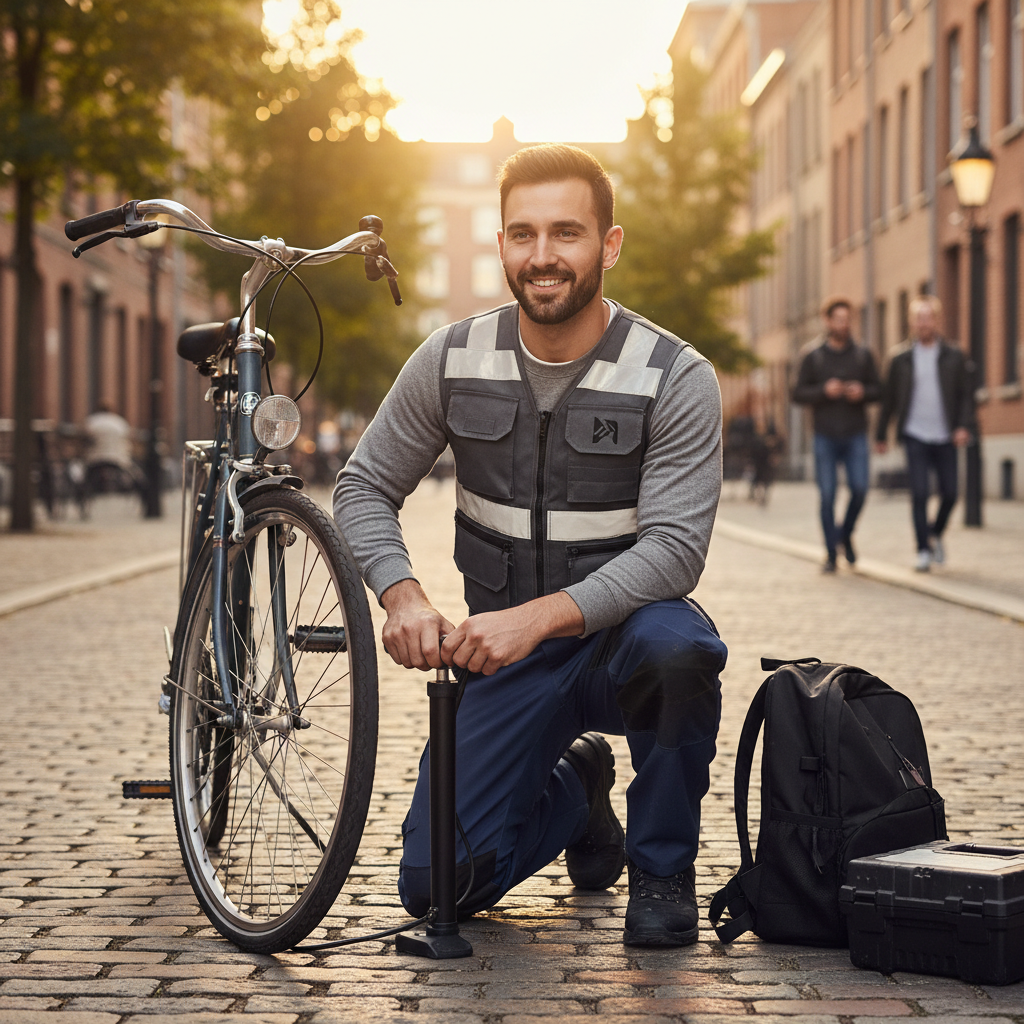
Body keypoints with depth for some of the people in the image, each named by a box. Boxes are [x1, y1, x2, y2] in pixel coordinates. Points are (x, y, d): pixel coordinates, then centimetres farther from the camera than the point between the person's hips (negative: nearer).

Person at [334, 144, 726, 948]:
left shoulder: (675, 377, -14)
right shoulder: (452, 360, -4)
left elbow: (675, 548, -22)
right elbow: (365, 489, 3)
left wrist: (537, 618, -35)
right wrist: (403, 595, -18)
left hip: (620, 632, -2)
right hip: (506, 654, 3)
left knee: (675, 644, -40)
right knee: (436, 887, -10)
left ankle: (663, 867, -11)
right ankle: (574, 788, 24)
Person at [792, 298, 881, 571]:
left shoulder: (863, 355, 8)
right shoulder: (813, 358, 3)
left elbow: (877, 389, 10)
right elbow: (798, 394, 1)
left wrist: (862, 392, -11)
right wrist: (824, 391, -15)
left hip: (855, 435, 1)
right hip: (825, 436, -1)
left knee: (859, 488, -11)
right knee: (827, 494, -4)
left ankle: (846, 535, 16)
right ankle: (831, 553, 5)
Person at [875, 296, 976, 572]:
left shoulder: (955, 357, 3)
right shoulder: (901, 359, 3)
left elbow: (966, 394, 2)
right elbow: (888, 398, 9)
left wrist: (965, 426, -12)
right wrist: (881, 434, 10)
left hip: (945, 436, 1)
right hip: (915, 435, -1)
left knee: (949, 493, 3)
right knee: (919, 494, -8)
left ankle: (936, 534, 30)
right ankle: (923, 550, 0)